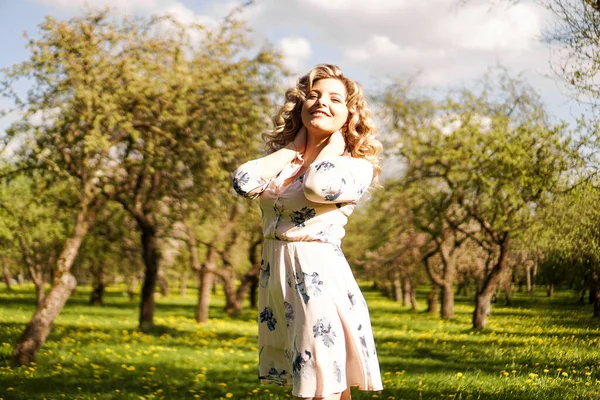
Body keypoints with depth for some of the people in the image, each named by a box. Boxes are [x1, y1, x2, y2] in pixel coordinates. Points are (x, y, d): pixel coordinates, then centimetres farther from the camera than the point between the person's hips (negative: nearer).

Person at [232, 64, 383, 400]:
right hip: (274, 277, 6)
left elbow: (320, 186, -26)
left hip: (319, 277, -6)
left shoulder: (357, 166, -4)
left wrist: (335, 141, -6)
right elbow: (244, 181, -8)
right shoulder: (281, 161, 12)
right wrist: (295, 145, 5)